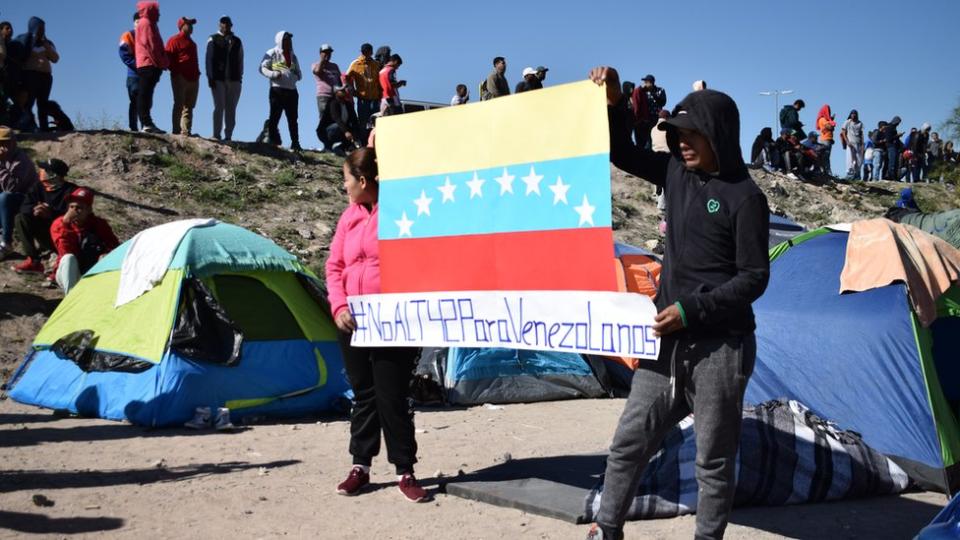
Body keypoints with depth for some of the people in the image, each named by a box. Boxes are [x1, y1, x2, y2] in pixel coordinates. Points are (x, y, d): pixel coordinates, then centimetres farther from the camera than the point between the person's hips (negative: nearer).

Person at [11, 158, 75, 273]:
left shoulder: (70, 191, -17)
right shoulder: (39, 187, 4)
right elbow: (24, 207, -2)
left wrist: (51, 213, -39)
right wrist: (34, 209, -26)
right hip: (43, 227, 7)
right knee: (20, 219, -15)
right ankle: (33, 261, -16)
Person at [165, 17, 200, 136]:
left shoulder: (191, 42, 23)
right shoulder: (174, 40, -1)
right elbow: (168, 58, -9)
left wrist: (196, 73, 13)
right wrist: (176, 72, -15)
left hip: (193, 78, 8)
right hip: (180, 77, -8)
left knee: (189, 106, 5)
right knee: (179, 104, -10)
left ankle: (186, 131, 5)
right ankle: (176, 130, -11)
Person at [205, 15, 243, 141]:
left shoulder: (237, 41, 16)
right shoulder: (213, 40, 7)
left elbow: (240, 60, 16)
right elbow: (209, 59, 3)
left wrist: (240, 77, 7)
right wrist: (210, 77, -5)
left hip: (234, 80, 3)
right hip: (218, 79, -3)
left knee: (231, 109, 2)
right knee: (219, 107, -7)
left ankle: (228, 136, 4)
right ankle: (216, 135, -5)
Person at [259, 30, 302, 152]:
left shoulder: (293, 56, 21)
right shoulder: (272, 53, 4)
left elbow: (298, 73, 25)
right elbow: (262, 68, -3)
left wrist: (296, 76, 2)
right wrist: (273, 74, -19)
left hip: (292, 90, 5)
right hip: (277, 89, -5)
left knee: (293, 119, 5)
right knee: (274, 117, -8)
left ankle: (295, 144, 8)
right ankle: (274, 142, -5)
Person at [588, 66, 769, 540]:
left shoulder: (745, 197, -10)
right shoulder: (676, 173, 6)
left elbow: (754, 277, -12)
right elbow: (622, 155, 17)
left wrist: (693, 310, -19)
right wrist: (613, 103, 0)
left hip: (720, 347, -6)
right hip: (669, 341, 6)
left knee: (714, 460, 7)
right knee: (628, 442, 9)